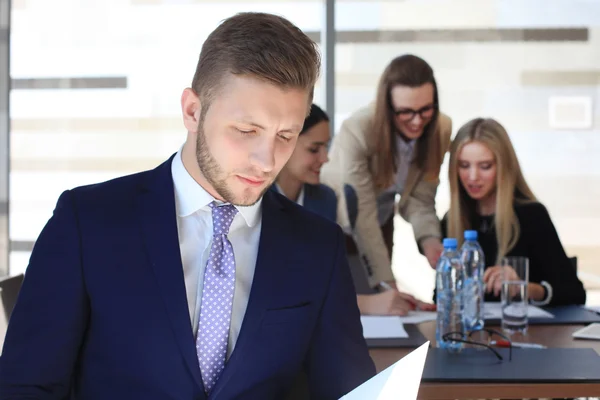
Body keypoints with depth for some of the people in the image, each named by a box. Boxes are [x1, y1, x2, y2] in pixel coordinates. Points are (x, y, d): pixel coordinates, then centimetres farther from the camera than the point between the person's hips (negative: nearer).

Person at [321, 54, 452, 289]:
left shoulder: (440, 129, -19)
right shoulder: (357, 131, -34)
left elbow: (419, 198, -15)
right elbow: (362, 212, -34)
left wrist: (430, 239, -35)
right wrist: (388, 282, -38)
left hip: (380, 225, 4)